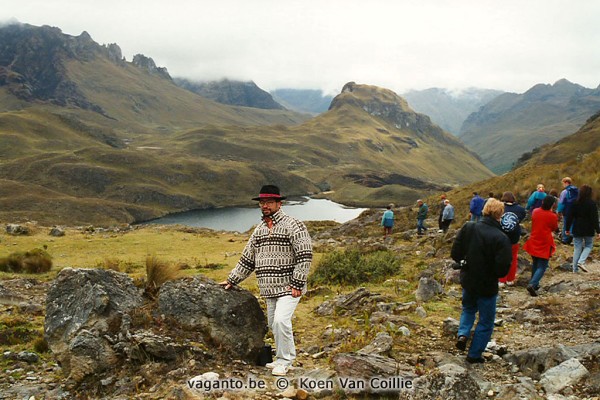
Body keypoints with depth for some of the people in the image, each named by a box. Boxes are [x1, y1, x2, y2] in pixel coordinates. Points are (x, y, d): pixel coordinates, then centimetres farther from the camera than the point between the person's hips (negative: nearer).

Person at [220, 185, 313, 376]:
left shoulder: (293, 225, -8)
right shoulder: (259, 230, 14)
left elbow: (305, 256, -13)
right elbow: (247, 258, 21)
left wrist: (297, 284, -18)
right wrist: (232, 280, 20)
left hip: (289, 287, -7)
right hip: (270, 289, 7)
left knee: (281, 320, -18)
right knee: (273, 324, 10)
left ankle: (285, 360, -2)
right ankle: (283, 357, 26)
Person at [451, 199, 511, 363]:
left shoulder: (468, 228, -11)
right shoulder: (501, 238, -23)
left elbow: (455, 254, -7)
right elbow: (502, 269, -24)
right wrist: (493, 272, -1)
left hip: (467, 281, 4)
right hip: (487, 286, -4)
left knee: (468, 308, 32)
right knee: (486, 322, 16)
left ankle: (463, 333, 10)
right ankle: (474, 354, 23)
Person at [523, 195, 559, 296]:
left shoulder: (535, 211, -2)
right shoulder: (552, 216, -15)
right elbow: (554, 228, 3)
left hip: (533, 243, 5)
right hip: (545, 244, -5)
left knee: (535, 264, 22)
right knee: (542, 267, -1)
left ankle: (535, 284, 31)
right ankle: (532, 284, -19)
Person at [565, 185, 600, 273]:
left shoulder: (575, 203, 0)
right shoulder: (592, 203, -10)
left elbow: (570, 217, 2)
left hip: (577, 230, 3)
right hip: (588, 230, -3)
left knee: (577, 248, 9)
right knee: (588, 246, 16)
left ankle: (575, 269, 10)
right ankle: (581, 262, -6)